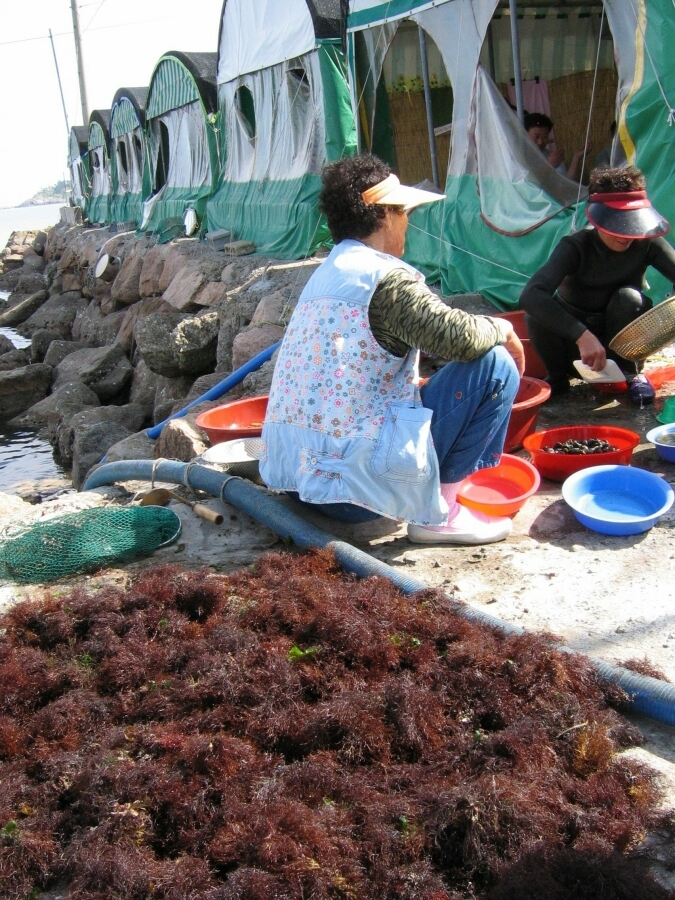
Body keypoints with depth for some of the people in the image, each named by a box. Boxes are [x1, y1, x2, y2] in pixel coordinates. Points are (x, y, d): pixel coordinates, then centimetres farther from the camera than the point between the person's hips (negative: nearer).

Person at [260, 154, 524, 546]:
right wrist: (503, 329, 2)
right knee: (495, 363, -5)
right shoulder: (386, 275, -12)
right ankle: (436, 511, -1)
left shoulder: (326, 274, 16)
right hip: (356, 479, -10)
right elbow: (457, 337, -20)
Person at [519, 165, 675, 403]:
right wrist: (582, 335, -49)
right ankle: (558, 376, -3)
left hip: (618, 340, 2)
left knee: (629, 298, -29)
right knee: (537, 313, -31)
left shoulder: (646, 243, -15)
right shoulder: (576, 247, -24)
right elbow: (531, 295, -39)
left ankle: (631, 373, -4)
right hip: (574, 343, -1)